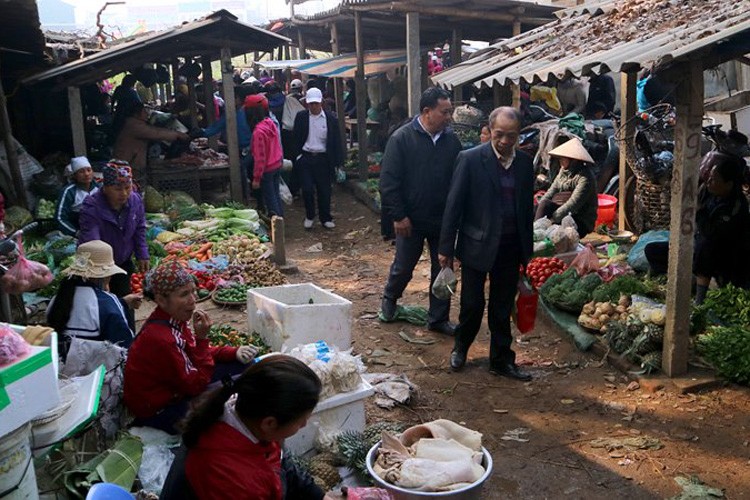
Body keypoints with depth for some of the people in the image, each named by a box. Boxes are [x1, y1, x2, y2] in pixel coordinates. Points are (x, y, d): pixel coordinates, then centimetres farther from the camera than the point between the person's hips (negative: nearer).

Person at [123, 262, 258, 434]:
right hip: (158, 412, -9)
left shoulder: (174, 319, -6)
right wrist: (202, 338, -28)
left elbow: (194, 353, 8)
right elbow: (197, 385, -24)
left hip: (174, 389, 9)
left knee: (241, 366, 5)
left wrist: (235, 353, -7)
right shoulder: (159, 338, -32)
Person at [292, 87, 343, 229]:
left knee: (324, 190, 6)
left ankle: (325, 218, 21)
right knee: (307, 189, -1)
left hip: (323, 159, 0)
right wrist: (296, 156, -1)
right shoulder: (301, 117, 1)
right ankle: (309, 216, 20)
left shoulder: (331, 119, -2)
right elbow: (296, 139, 7)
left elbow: (336, 142, 0)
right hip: (305, 158, 0)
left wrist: (338, 163, -2)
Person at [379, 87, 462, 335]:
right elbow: (389, 180, -12)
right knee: (403, 267, 12)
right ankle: (389, 298, 42)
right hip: (411, 221, -3)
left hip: (443, 220, 4)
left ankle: (438, 319, 24)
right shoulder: (402, 138, -12)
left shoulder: (452, 140, 1)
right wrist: (398, 216, -15)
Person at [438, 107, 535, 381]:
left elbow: (527, 206, 11)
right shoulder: (470, 159, -10)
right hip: (477, 244, -3)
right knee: (472, 304, 7)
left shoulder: (524, 162, 4)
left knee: (503, 308, 13)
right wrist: (446, 248, -9)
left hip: (510, 247, 4)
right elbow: (454, 204, -9)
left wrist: (527, 249, 11)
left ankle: (501, 360, 27)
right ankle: (460, 347, 34)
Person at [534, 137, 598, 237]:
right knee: (544, 203, -20)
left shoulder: (585, 177, -17)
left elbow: (573, 204, -25)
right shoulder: (563, 171, 8)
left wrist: (552, 219, -28)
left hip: (582, 222, -7)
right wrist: (538, 206, -14)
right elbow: (552, 191, 4)